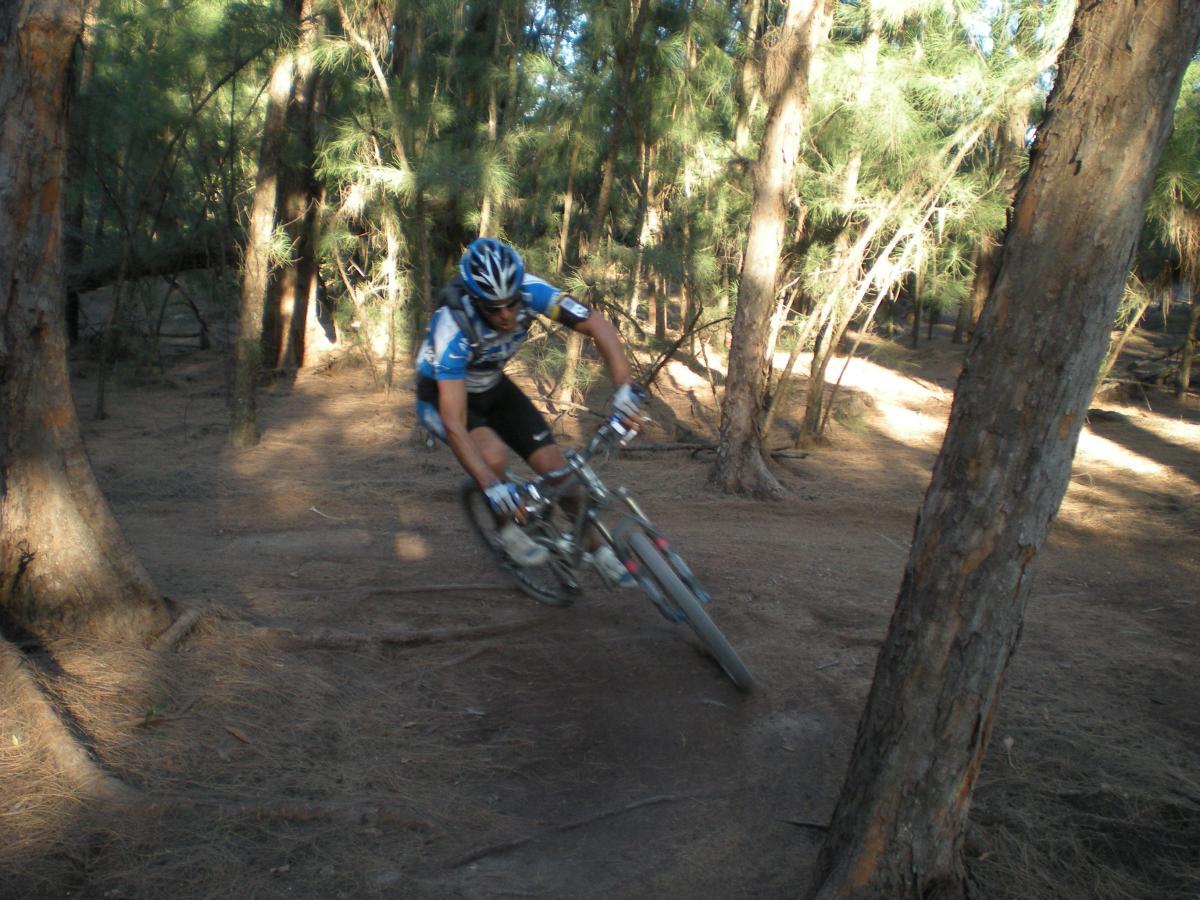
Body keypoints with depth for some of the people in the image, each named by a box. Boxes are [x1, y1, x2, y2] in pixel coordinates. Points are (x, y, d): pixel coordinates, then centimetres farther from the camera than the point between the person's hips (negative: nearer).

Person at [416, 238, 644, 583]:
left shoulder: (529, 291, -29)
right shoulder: (452, 329, -39)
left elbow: (599, 326, -28)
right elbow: (453, 423, -42)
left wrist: (624, 385, -42)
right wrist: (490, 485, -51)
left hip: (492, 387, 4)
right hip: (442, 394, -4)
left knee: (556, 465, -6)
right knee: (494, 455, -33)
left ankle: (597, 550, 14)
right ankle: (507, 528, -3)